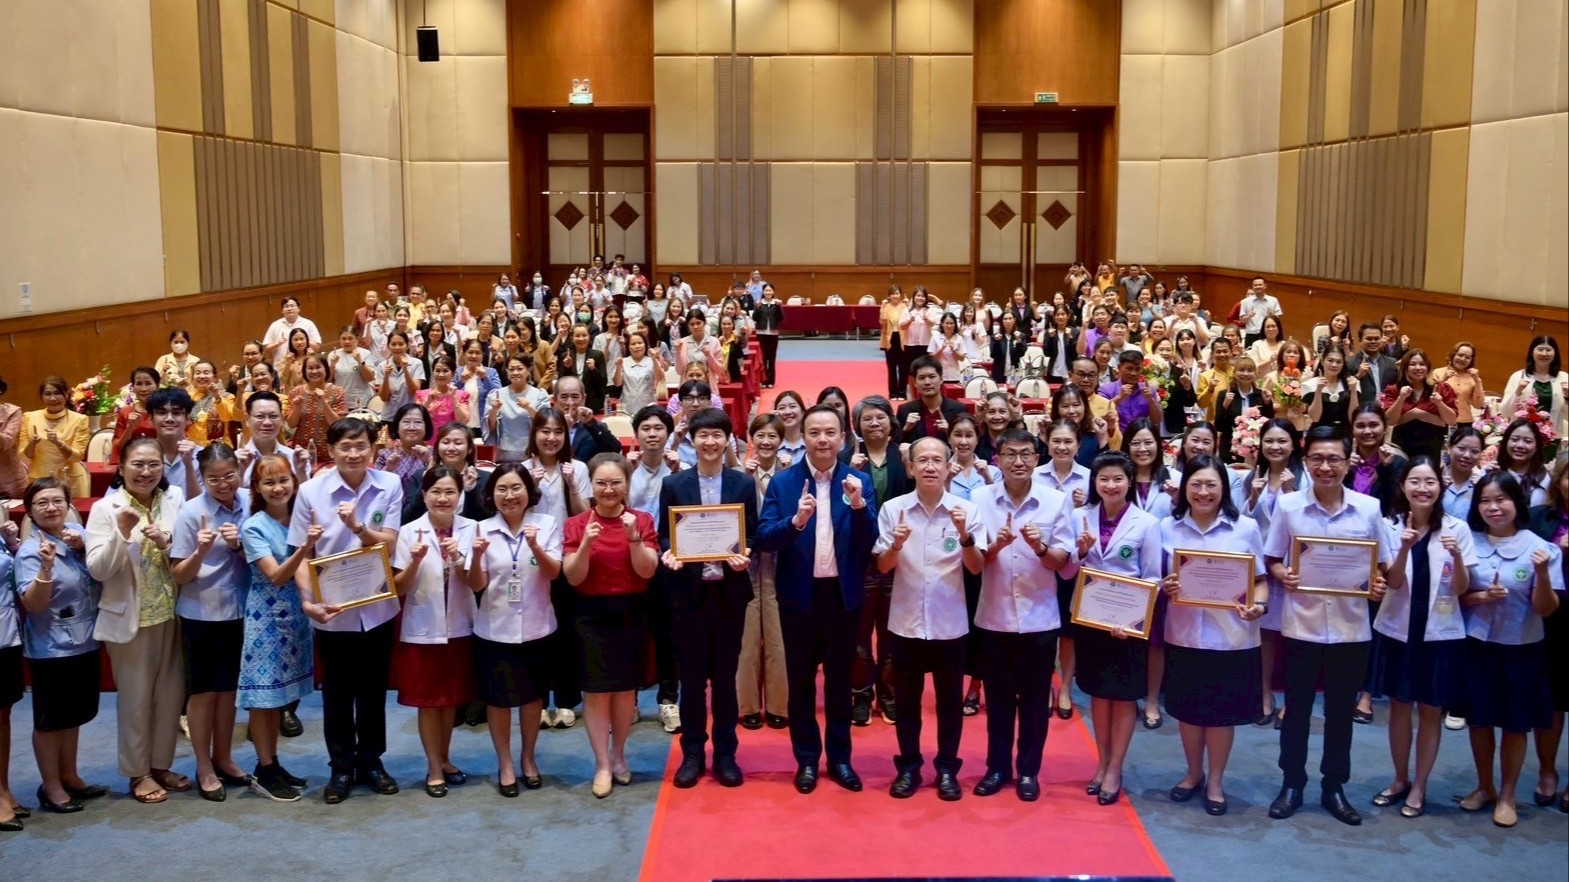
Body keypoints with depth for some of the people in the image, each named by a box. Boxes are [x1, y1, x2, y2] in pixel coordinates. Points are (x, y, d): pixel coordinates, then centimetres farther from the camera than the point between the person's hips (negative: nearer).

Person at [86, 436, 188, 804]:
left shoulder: (174, 500, 1)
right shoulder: (106, 508, -9)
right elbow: (97, 569, -14)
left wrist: (167, 544, -17)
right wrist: (121, 534, -27)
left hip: (172, 614, 4)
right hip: (129, 617, -4)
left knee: (171, 694, 12)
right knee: (136, 698, 6)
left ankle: (161, 765, 28)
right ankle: (138, 773, 20)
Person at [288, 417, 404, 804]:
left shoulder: (390, 485, -6)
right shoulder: (311, 491, -10)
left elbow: (389, 543, -8)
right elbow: (300, 553, -6)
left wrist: (357, 526, -25)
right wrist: (308, 600, -17)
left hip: (378, 607, 1)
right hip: (332, 609, -1)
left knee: (373, 689, 15)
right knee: (337, 693, 12)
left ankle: (371, 761, 31)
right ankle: (341, 768, 26)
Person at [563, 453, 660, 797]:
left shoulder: (642, 520, 0)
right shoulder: (576, 524, -2)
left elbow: (647, 571, -8)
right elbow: (573, 578, -7)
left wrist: (633, 536, -22)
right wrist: (586, 544, -22)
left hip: (632, 613, 1)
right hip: (593, 615, -1)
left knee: (626, 687, 9)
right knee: (596, 688, -1)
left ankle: (618, 755, 26)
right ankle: (602, 764, 8)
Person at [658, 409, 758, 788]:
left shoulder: (744, 483, 2)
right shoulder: (673, 484, 2)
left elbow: (752, 534, 3)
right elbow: (665, 535, 4)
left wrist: (744, 555, -17)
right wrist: (668, 554, -17)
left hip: (730, 590, 0)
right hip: (689, 590, 0)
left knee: (725, 675, 9)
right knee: (691, 676, 7)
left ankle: (725, 754, 19)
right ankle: (692, 754, 18)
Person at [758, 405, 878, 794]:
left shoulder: (860, 481, -2)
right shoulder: (782, 482, -4)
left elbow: (870, 542, -9)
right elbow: (764, 539, -11)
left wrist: (858, 504, -26)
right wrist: (795, 520, -29)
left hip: (843, 593, 1)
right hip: (799, 594, 0)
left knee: (840, 678, 12)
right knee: (801, 680, 10)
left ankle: (840, 758, 25)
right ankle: (806, 759, 23)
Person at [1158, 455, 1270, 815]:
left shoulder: (1246, 528, -4)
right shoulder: (1167, 527, 1)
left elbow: (1259, 579, 0)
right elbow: (1157, 580, 7)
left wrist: (1258, 605, -19)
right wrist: (1165, 587, -15)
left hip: (1231, 637, -1)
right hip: (1184, 635, 2)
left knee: (1223, 711, 9)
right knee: (1188, 708, 13)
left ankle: (1216, 781, 27)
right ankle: (1193, 773, 34)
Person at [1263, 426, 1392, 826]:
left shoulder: (1370, 508, -2)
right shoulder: (1288, 506, -4)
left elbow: (1382, 565, 6)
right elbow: (1272, 559, 4)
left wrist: (1378, 584, -14)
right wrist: (1282, 576, -16)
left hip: (1351, 628, 1)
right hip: (1301, 624, -1)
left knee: (1341, 711, 12)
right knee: (1296, 709, 9)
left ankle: (1335, 787, 25)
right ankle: (1292, 784, 23)